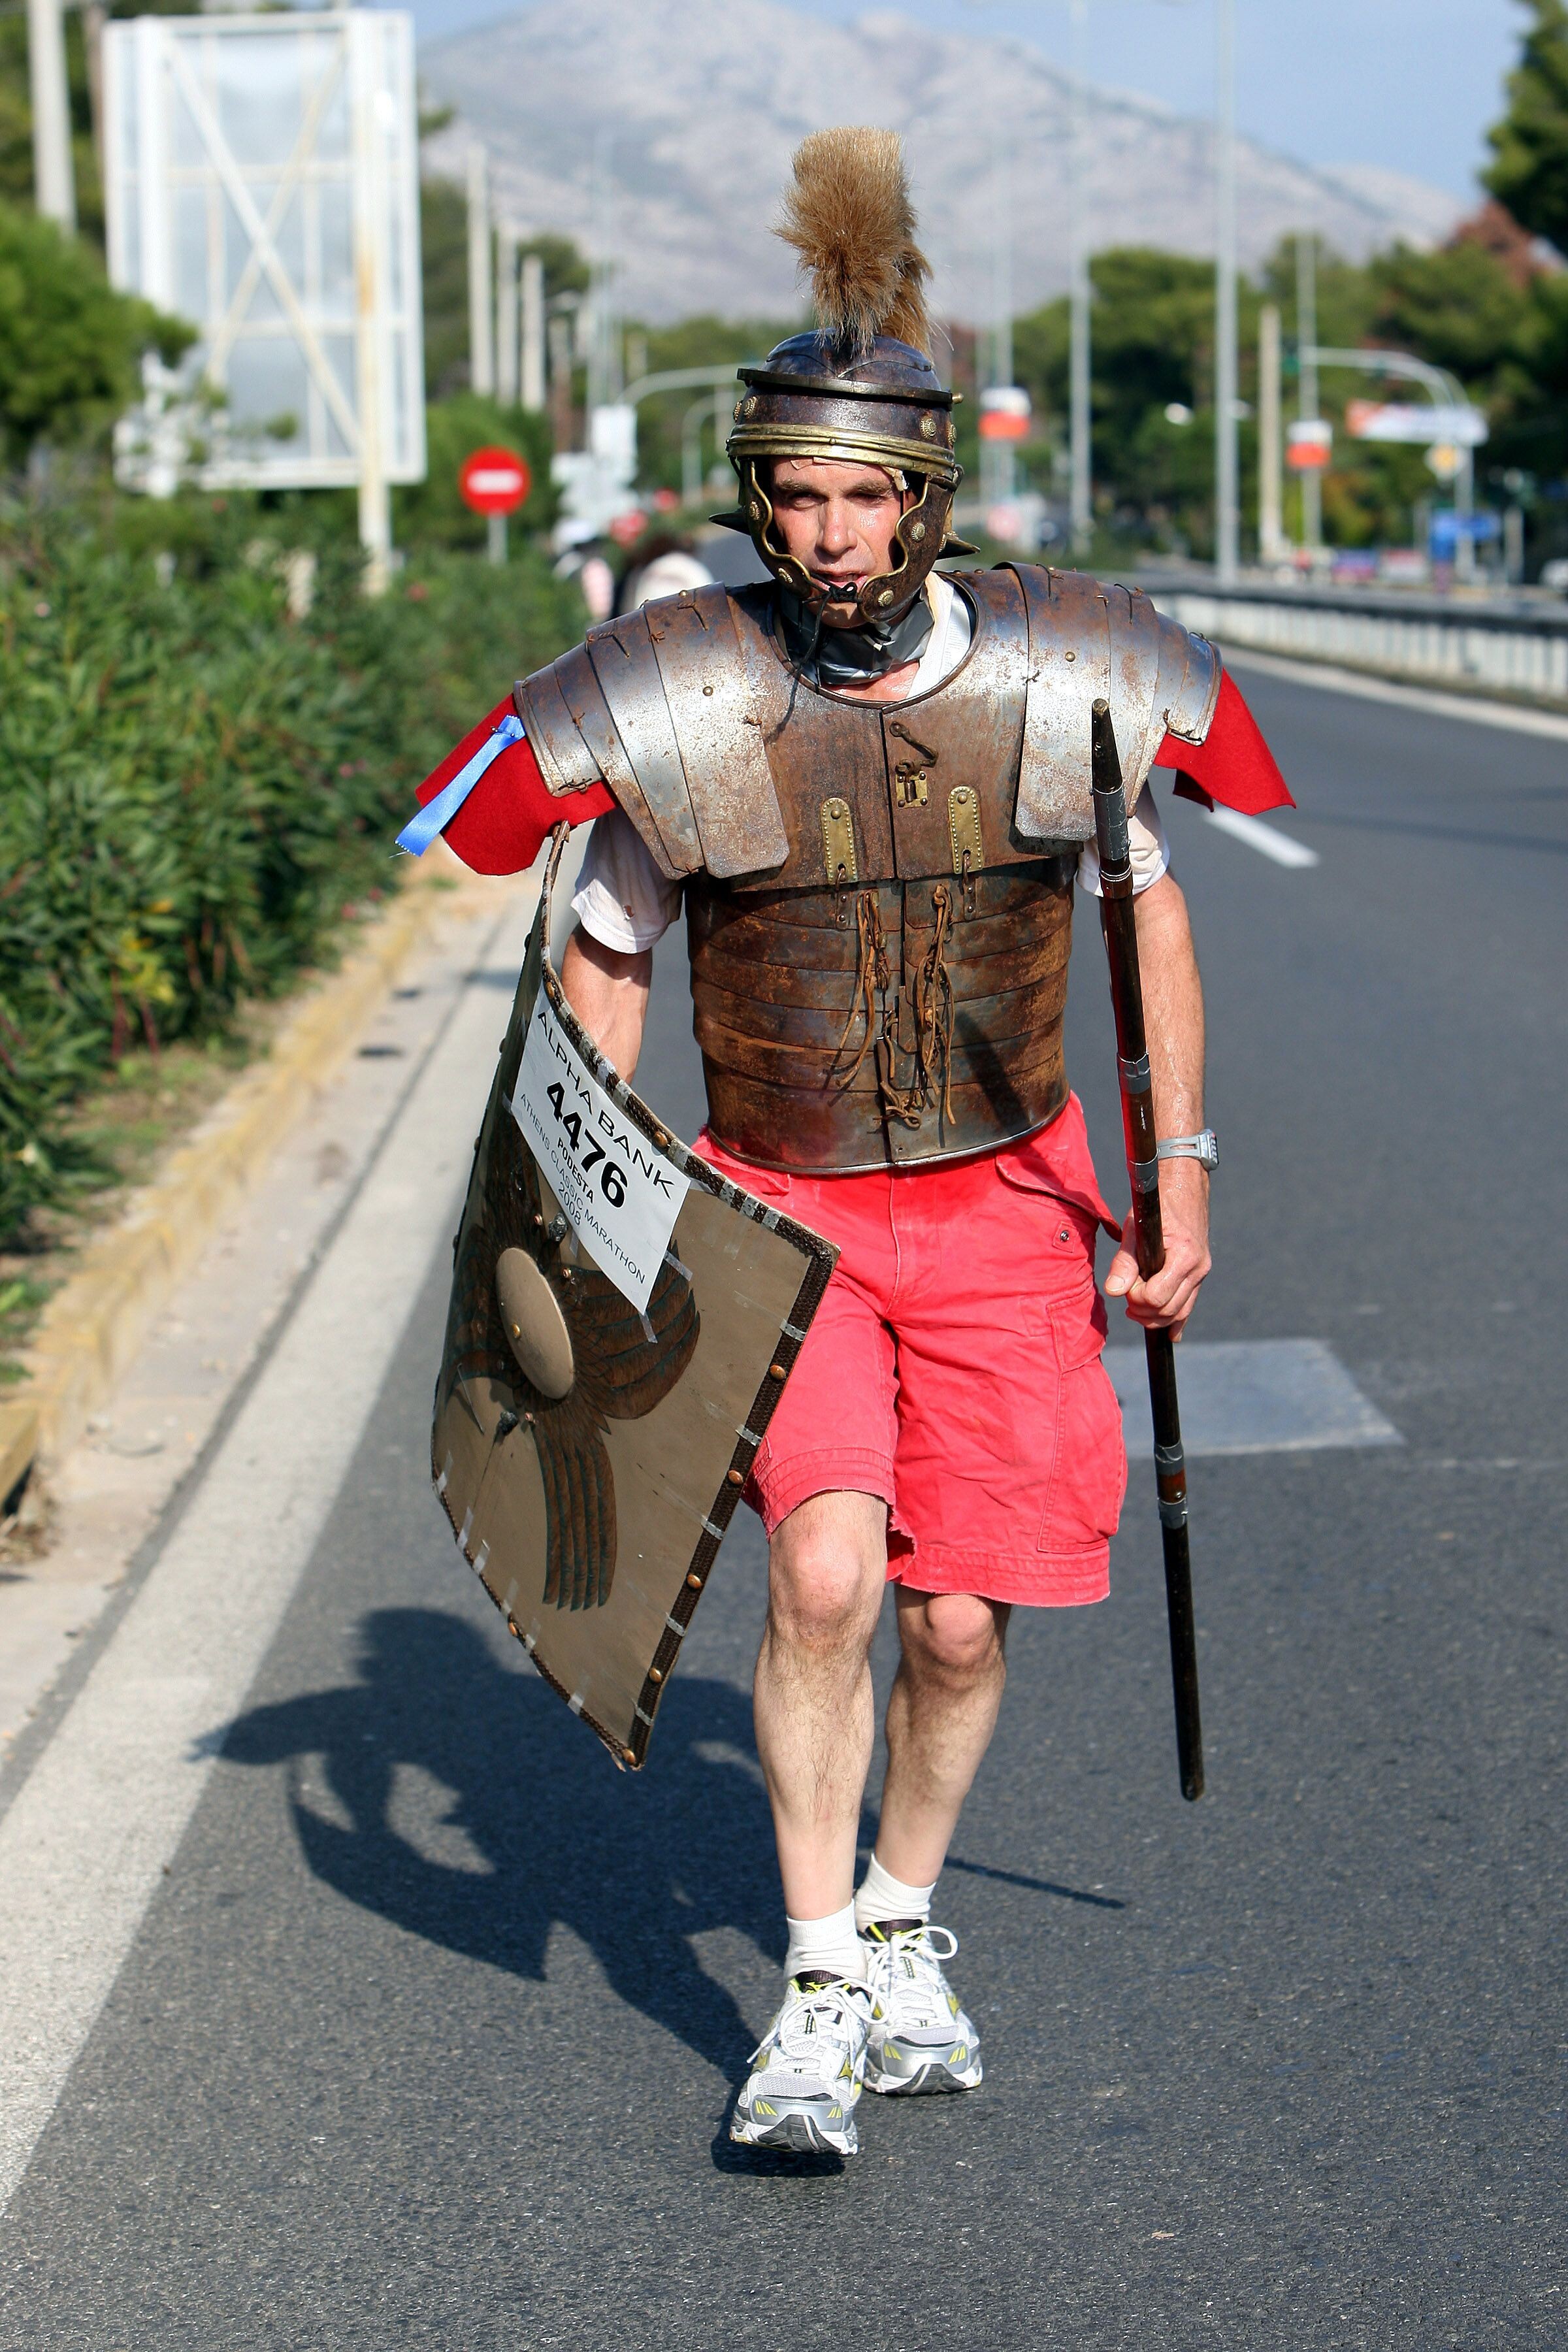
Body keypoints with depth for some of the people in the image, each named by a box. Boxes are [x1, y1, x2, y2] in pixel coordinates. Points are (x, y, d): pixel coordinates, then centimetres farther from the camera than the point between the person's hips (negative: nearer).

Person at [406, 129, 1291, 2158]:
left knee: (960, 1624, 3)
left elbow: (1147, 914, 7)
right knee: (825, 1572, -20)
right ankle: (818, 1992, -3)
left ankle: (903, 1926, 31)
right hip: (776, 1211, -1)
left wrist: (1182, 1176, 5)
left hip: (1004, 1208, 2)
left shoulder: (1056, 681, -8)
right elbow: (604, 963, 1)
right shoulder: (684, 710, -12)